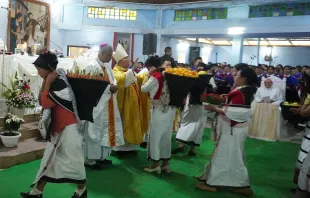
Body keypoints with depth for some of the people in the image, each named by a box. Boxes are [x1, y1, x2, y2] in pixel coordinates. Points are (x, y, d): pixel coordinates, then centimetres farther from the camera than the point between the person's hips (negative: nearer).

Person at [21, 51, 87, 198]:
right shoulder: (54, 82, 8)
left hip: (68, 128, -9)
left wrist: (47, 83, -19)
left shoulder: (60, 83, -21)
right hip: (58, 127, 9)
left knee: (72, 159, 4)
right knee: (49, 159, 14)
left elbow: (45, 104, -23)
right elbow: (41, 101, 6)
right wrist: (45, 82, -1)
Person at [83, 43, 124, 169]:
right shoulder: (91, 67, -11)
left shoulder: (108, 67, 15)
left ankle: (101, 156, 25)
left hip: (108, 105, 9)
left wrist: (114, 86, -8)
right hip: (96, 105, -8)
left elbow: (113, 81, 15)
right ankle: (90, 159, 8)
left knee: (106, 130, 13)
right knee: (95, 131, -2)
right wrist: (108, 88, -19)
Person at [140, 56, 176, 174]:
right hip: (170, 109, 7)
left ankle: (155, 165, 11)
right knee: (166, 136, 13)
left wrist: (149, 76, 5)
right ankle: (166, 164, 22)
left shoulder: (156, 76, -12)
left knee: (156, 135, 4)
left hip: (159, 109, -7)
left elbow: (143, 89, -7)